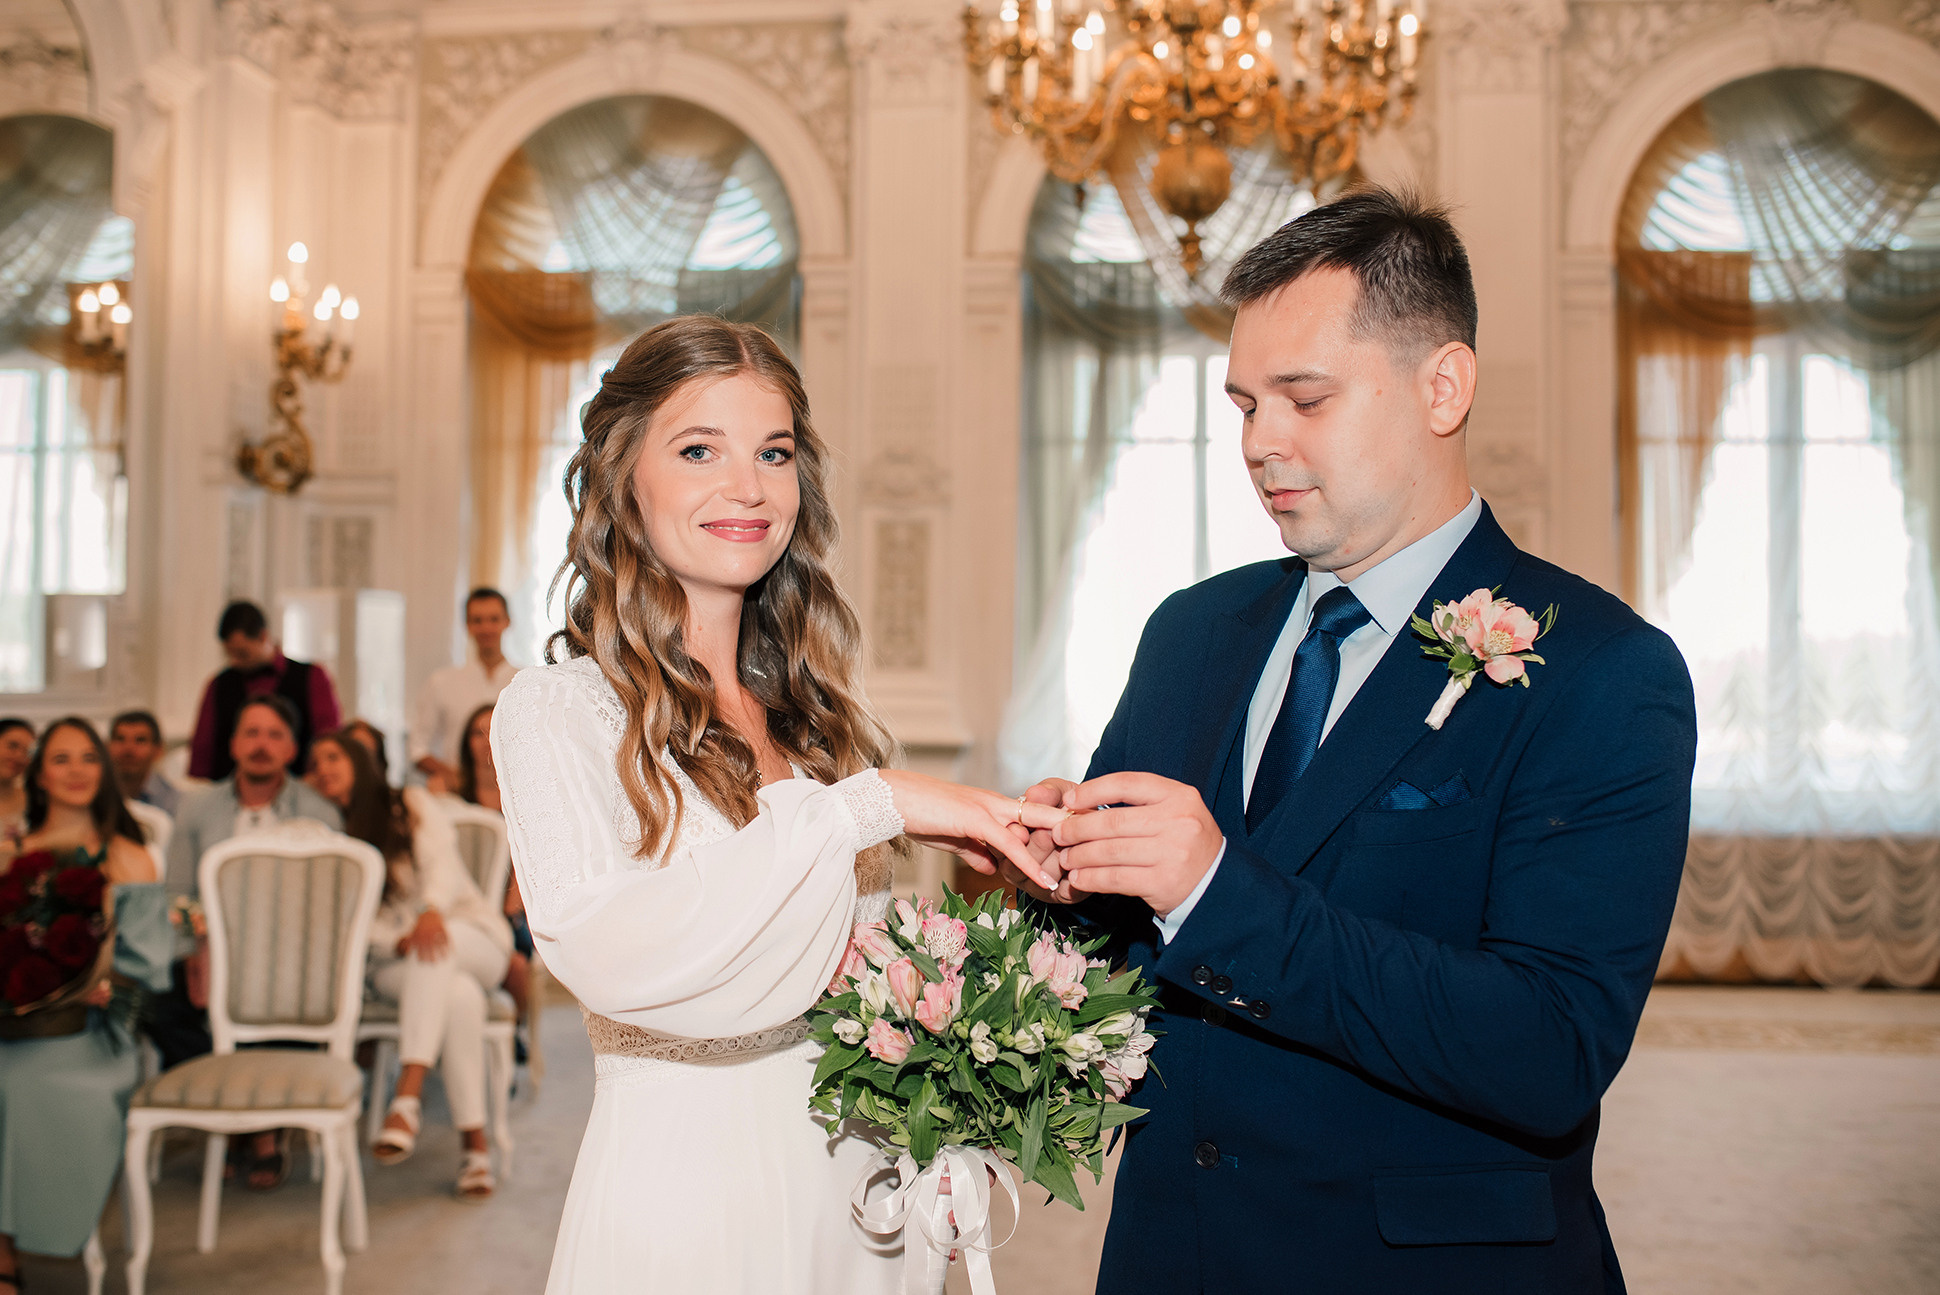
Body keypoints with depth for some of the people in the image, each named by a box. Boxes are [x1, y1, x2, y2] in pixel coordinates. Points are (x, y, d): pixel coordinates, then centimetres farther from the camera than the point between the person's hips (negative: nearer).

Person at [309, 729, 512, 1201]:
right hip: (395, 965, 1)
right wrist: (399, 942, -21)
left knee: (436, 942, -39)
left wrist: (433, 910, -32)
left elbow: (443, 862, -9)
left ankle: (408, 1095, -49)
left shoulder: (411, 804, 8)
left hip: (475, 938, -1)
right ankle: (475, 1143, -36)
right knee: (458, 994, -36)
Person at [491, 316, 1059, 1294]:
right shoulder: (555, 713, -10)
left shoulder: (817, 714, 8)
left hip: (852, 1191, 5)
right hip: (677, 1201, -5)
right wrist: (866, 805, -27)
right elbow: (597, 950, -28)